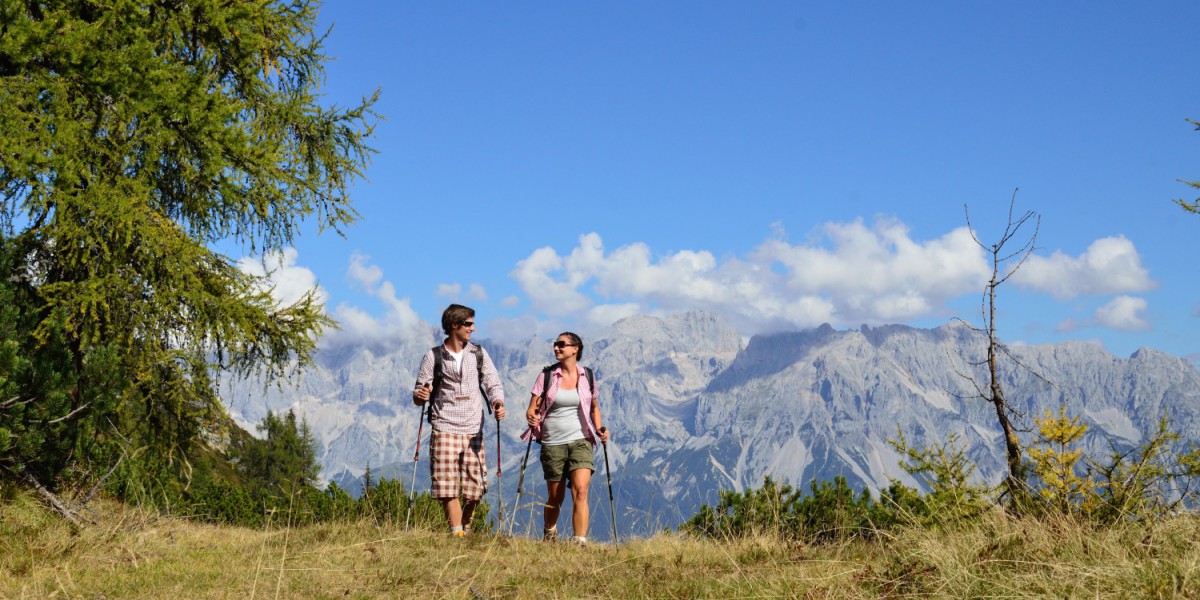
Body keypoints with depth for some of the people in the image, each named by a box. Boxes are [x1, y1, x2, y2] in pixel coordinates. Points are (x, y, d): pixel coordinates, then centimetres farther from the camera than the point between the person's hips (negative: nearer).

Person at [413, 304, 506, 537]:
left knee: (475, 486, 2)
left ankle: (466, 529, 23)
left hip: (473, 430, 2)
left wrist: (498, 402, -13)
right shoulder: (433, 356, 3)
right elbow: (419, 392, 4)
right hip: (444, 429, -2)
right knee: (447, 485, -10)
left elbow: (493, 383, 8)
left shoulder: (478, 353, 10)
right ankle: (457, 533, -9)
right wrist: (419, 395, -20)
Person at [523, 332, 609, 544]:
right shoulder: (547, 376, 1)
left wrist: (599, 429, 2)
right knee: (555, 497, 8)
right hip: (552, 443, 0)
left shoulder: (587, 376, 4)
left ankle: (581, 542, -19)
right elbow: (532, 409, -2)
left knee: (580, 490, -18)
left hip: (581, 440, 0)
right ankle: (549, 534, 37)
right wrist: (531, 417, -24)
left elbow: (594, 407, 18)